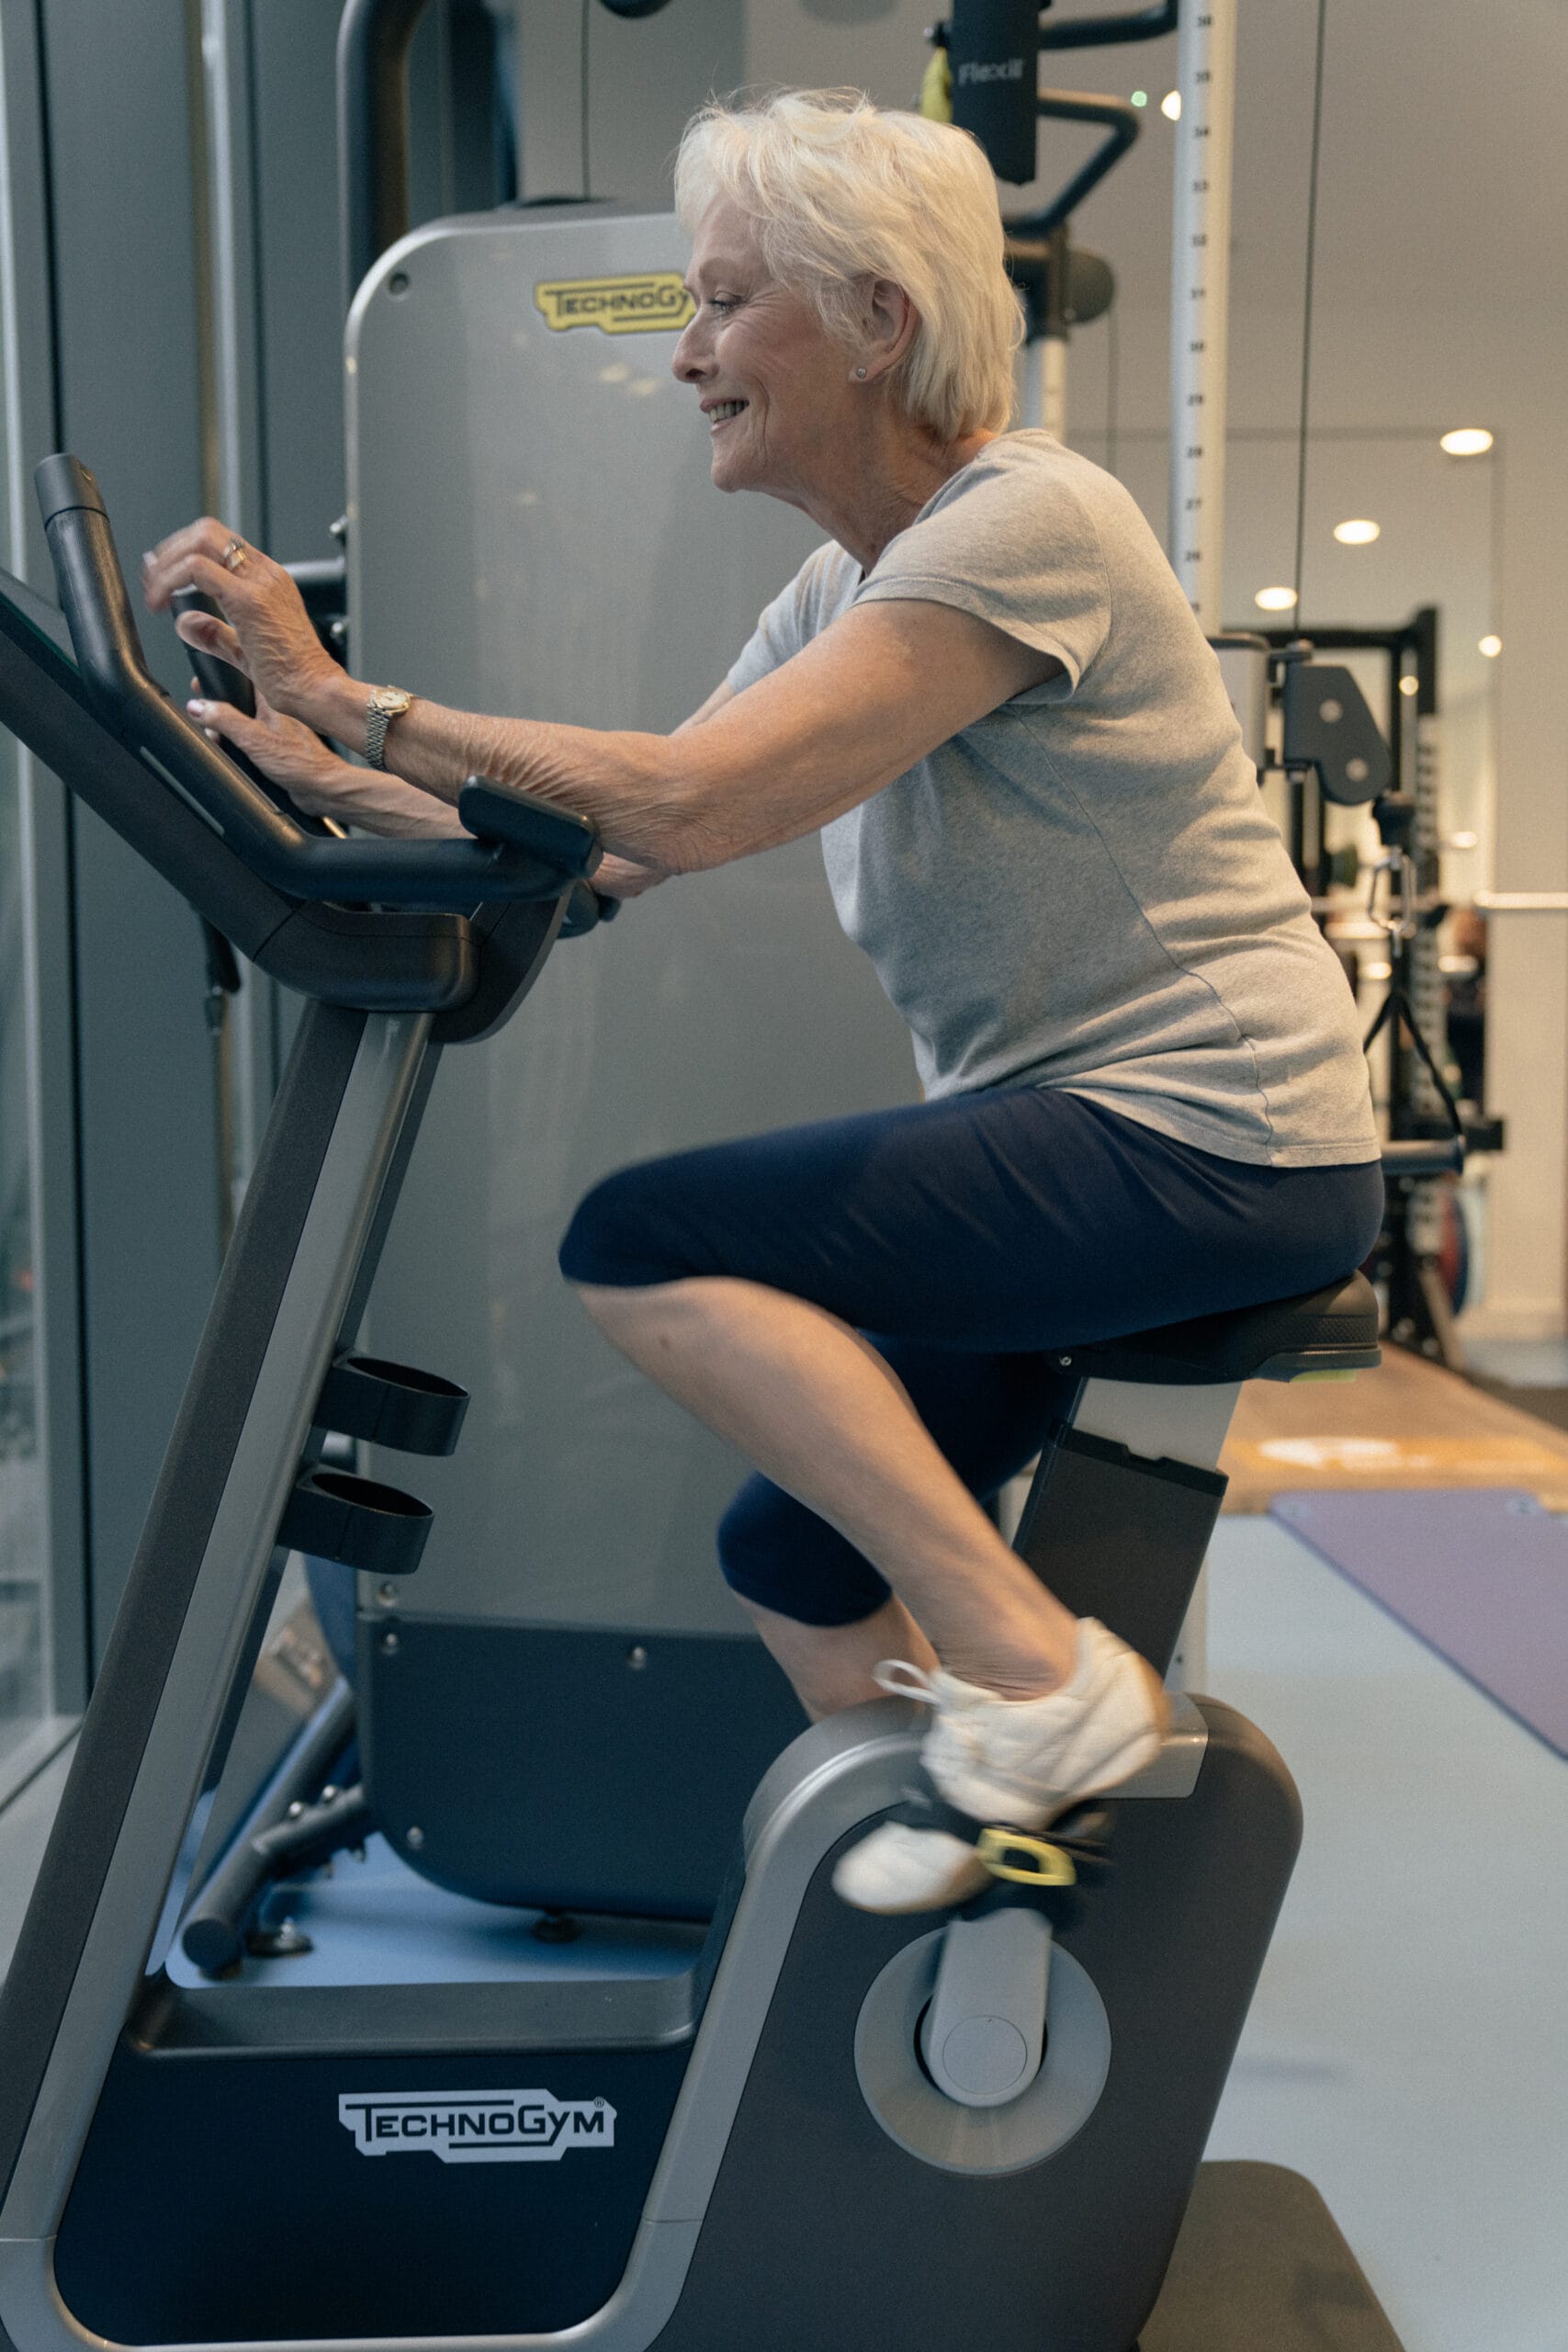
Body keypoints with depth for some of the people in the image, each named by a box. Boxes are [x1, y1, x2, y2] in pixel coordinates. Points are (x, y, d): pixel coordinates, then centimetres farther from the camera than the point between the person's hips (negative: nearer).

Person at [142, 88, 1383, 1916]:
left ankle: (1042, 1676, -11)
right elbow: (614, 851, 7)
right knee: (791, 1554, 10)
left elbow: (687, 805, -26)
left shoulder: (1027, 523, -16)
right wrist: (328, 776, 0)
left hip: (1215, 1143, -9)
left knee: (644, 1248, -18)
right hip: (1068, 1126, 9)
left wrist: (346, 700, -21)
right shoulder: (844, 585, 12)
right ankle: (977, 1842, 31)